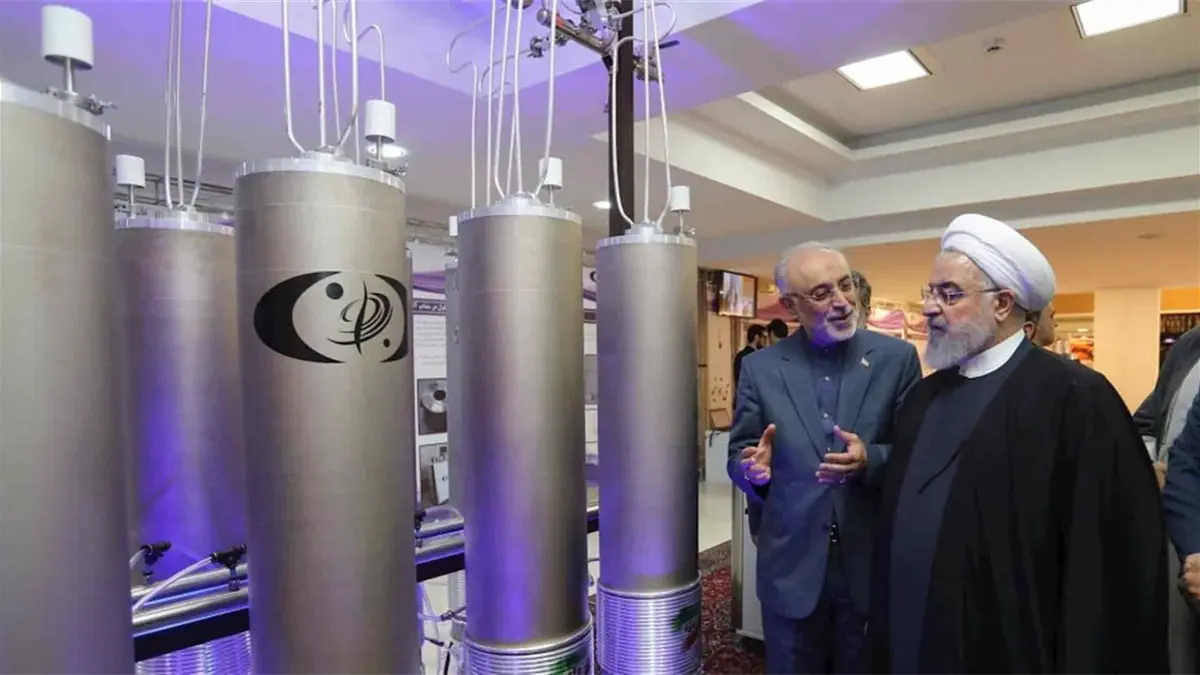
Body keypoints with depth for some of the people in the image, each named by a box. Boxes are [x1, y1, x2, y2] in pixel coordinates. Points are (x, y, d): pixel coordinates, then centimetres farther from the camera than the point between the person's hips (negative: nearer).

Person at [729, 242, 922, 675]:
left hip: (874, 564, 0)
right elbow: (739, 453, 0)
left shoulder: (896, 357, -3)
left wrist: (871, 460, -24)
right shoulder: (759, 367, -2)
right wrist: (754, 468, -23)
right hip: (791, 567, 0)